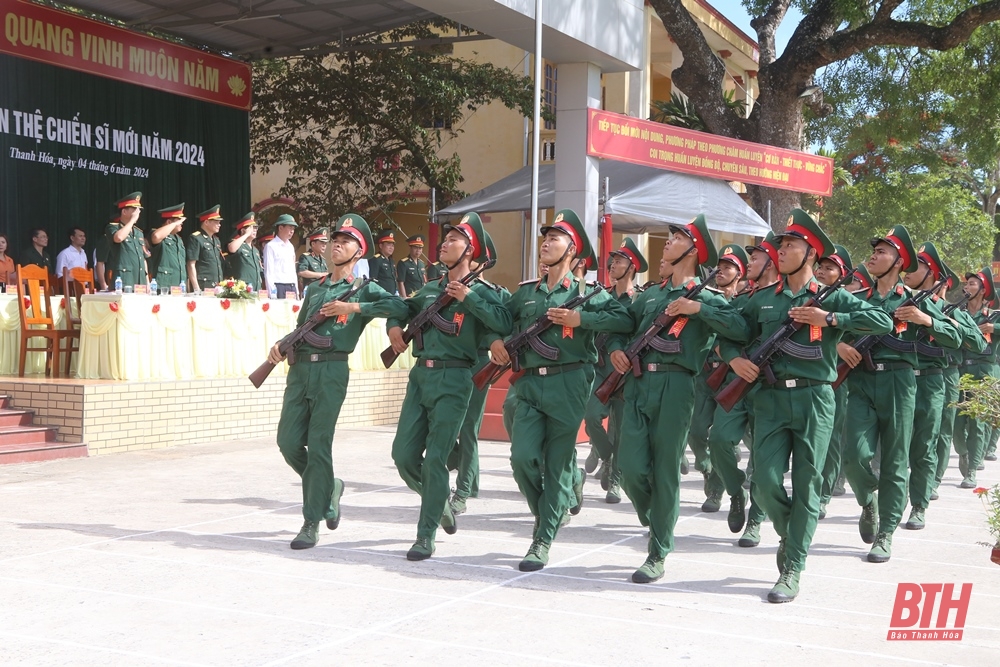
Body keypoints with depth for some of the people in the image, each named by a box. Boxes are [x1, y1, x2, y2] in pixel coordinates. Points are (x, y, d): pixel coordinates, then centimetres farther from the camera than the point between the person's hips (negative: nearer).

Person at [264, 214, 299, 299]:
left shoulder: (291, 247, 17)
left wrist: (296, 290, 14)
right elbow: (268, 272, -8)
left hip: (292, 288, 7)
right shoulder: (271, 246, -4)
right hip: (279, 288, -7)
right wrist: (272, 292, -14)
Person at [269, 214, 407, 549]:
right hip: (299, 368, 6)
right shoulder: (315, 289, 22)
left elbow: (400, 306, -14)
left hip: (331, 371, -5)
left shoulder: (364, 289, 4)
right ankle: (329, 487, 26)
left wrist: (352, 307, -15)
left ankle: (312, 524, 1)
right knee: (288, 441, 1)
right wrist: (281, 346, 4)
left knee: (318, 446, -6)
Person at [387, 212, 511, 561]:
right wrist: (394, 326, 11)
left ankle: (426, 536, 2)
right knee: (403, 454, 3)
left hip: (453, 380, -6)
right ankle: (439, 502, 29)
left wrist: (468, 297, -18)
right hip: (420, 375, 6)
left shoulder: (480, 291, -2)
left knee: (435, 459, -6)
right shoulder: (430, 290, 16)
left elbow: (504, 324, -19)